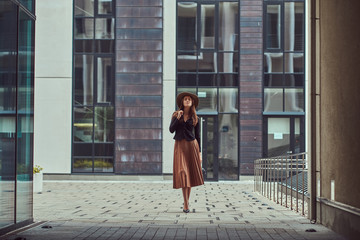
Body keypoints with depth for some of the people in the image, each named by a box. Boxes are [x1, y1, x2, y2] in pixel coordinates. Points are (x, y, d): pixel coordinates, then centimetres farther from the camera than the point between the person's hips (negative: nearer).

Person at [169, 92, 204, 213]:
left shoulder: (195, 118, 8)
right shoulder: (176, 115, 10)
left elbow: (197, 136, 8)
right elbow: (171, 130, -2)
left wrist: (199, 153, 3)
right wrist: (178, 118, -13)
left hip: (192, 145, 1)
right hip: (179, 145, 0)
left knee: (190, 173, 0)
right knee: (182, 173, -11)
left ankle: (186, 202, 12)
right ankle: (186, 204, -11)